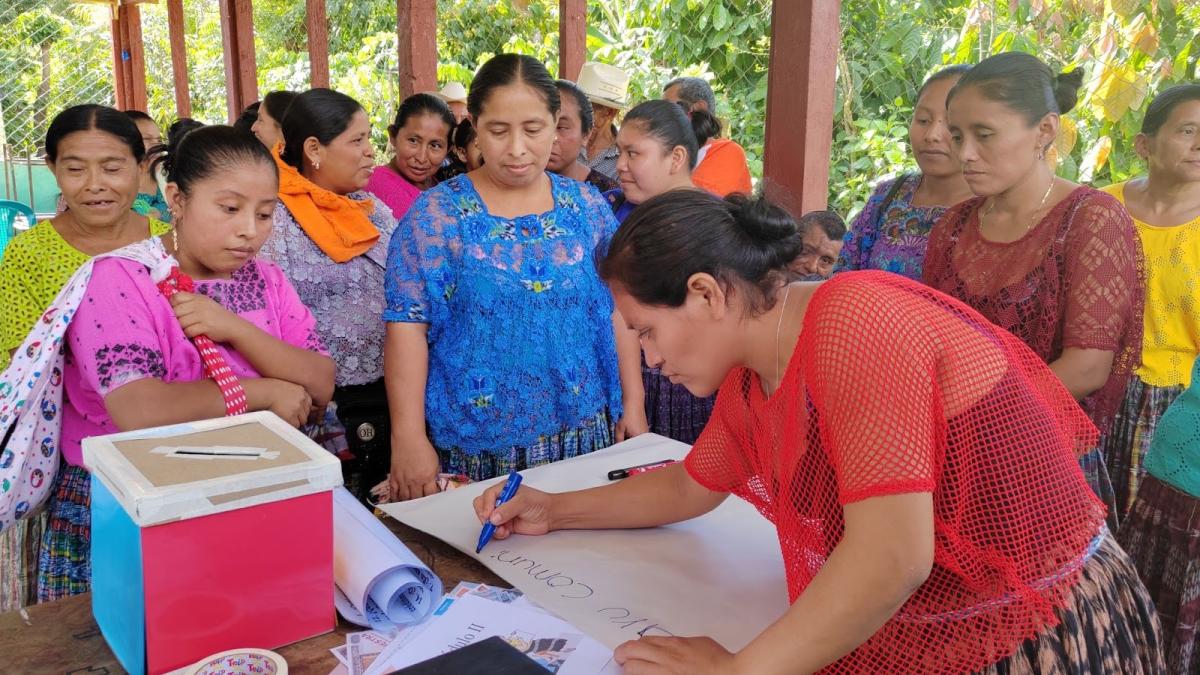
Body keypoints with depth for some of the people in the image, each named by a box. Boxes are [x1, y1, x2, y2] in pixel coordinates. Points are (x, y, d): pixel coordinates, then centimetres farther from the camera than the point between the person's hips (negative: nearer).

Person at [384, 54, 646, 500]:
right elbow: (408, 326, -9)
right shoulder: (437, 214, -7)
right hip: (471, 445, -2)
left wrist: (632, 405, 5)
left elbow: (617, 308, 7)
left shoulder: (586, 205, 3)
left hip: (583, 434, 3)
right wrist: (408, 438, -14)